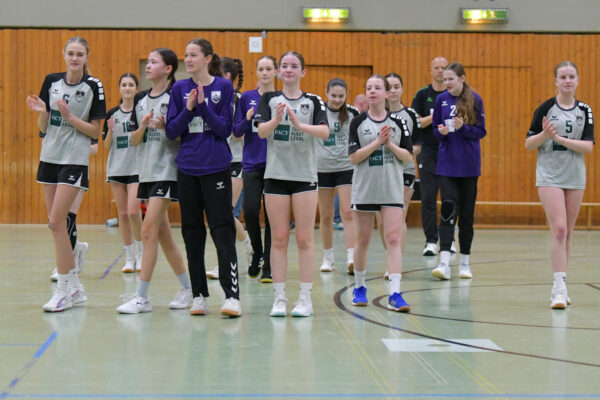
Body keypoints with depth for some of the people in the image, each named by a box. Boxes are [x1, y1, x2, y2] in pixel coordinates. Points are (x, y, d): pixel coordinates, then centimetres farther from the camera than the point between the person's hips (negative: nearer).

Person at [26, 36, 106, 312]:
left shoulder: (93, 86, -7)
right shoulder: (51, 81, 6)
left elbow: (96, 131, -6)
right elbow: (44, 127, 9)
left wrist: (71, 118, -19)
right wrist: (41, 112, -11)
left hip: (75, 160, -5)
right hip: (50, 156, 6)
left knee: (56, 222, -12)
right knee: (56, 224, 6)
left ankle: (64, 291, -5)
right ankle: (74, 287, 15)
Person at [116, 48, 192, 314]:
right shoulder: (141, 99, 12)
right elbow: (134, 140, 11)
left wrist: (164, 127, -22)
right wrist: (144, 126, -9)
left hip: (167, 170, -7)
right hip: (146, 171, 7)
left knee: (149, 229, -13)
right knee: (162, 234, 10)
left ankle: (142, 297, -10)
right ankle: (188, 288, 22)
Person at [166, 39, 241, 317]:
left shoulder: (224, 87, 0)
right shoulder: (180, 89, 7)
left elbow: (226, 129, -6)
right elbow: (171, 131, 3)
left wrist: (203, 105, -16)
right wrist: (188, 109, -12)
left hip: (216, 168, -3)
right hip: (187, 169, 3)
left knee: (223, 231, -8)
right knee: (192, 233, 6)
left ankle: (232, 296, -10)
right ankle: (199, 296, 14)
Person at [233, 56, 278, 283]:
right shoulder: (247, 98, 7)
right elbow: (236, 133, 6)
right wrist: (247, 119, -12)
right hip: (252, 162, 1)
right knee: (250, 210, -9)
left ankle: (268, 266, 5)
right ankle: (256, 253, 17)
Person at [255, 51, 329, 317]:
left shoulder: (313, 101, 4)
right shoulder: (270, 99, 7)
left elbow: (324, 132, -11)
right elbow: (261, 131, -7)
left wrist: (299, 125, -27)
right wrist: (276, 120, -28)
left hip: (305, 176, -1)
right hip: (276, 175, 1)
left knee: (305, 238, -1)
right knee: (279, 238, 2)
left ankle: (305, 298, 2)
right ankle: (279, 298, 6)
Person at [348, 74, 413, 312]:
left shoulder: (398, 123, 4)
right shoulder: (358, 123, 1)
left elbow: (408, 157, 3)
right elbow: (353, 157, -7)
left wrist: (390, 144, -12)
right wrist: (377, 142, -15)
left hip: (392, 190, 0)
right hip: (364, 188, 0)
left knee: (393, 239, -10)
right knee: (363, 240, 8)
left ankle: (395, 294, -13)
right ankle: (359, 288, 25)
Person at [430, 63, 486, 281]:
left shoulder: (474, 99, -3)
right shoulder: (441, 100, 3)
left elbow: (481, 131, -2)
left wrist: (463, 128, -20)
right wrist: (441, 131, -11)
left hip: (469, 165, -1)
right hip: (447, 163, 1)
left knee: (467, 213, 6)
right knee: (448, 209, -12)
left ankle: (464, 263, 18)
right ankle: (444, 263, -18)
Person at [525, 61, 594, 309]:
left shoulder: (585, 111, 5)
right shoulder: (546, 108, -2)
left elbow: (588, 146, -6)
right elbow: (528, 145, -1)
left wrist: (560, 138, -18)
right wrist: (545, 135, -19)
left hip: (575, 177, 3)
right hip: (549, 176, -3)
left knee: (567, 234, 9)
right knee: (559, 229, -15)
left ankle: (559, 287, 19)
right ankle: (559, 287, -17)